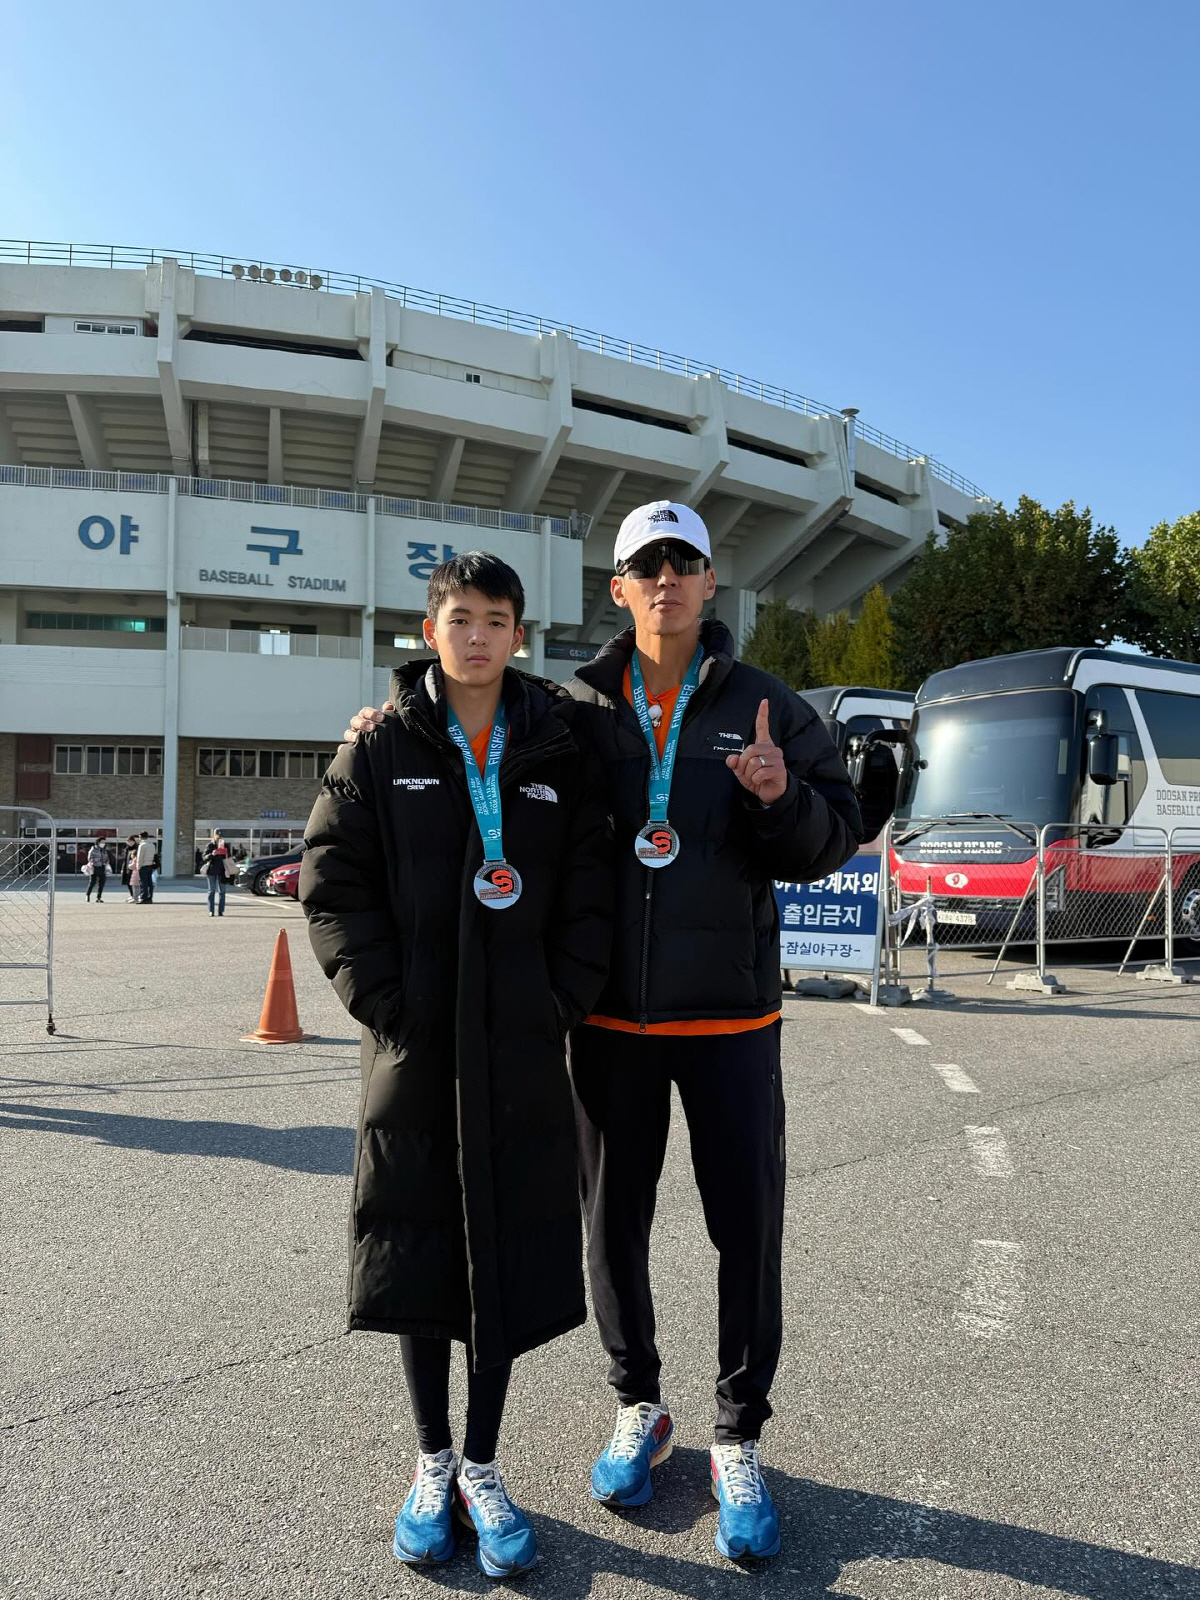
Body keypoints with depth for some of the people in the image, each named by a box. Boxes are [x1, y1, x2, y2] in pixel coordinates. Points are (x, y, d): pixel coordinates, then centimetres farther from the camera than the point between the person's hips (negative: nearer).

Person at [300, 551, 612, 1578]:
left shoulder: (557, 751, 5)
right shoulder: (380, 747, 2)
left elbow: (590, 893, 3)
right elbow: (332, 884, -2)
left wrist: (561, 1003, -6)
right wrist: (385, 1003, -10)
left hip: (522, 1050, 1)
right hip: (415, 1042, 0)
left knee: (511, 1252, 8)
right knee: (419, 1249, 10)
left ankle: (483, 1465, 27)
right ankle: (434, 1461, 30)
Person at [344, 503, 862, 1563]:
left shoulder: (764, 706, 1)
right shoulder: (575, 710, 2)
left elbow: (835, 837, -1)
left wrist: (784, 797, -22)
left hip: (729, 1016, -1)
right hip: (609, 1018, 1)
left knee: (748, 1226, 5)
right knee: (614, 1223, 13)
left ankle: (738, 1443, 26)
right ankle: (639, 1409, 37)